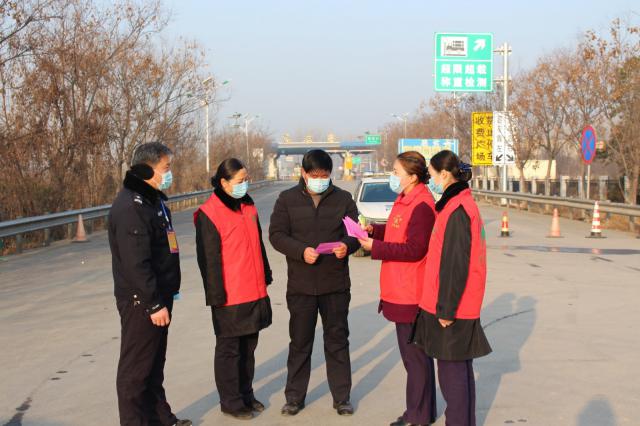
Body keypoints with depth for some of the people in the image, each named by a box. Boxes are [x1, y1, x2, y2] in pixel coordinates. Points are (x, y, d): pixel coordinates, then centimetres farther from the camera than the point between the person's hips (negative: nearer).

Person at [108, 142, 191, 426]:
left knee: (154, 363, 19)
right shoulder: (131, 206, -20)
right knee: (136, 367, 1)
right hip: (140, 301, -10)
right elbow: (136, 263, -25)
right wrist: (154, 303, -23)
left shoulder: (153, 199, 14)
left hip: (157, 297, 10)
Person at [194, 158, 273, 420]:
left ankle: (246, 394, 30)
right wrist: (217, 295, -15)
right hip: (230, 297, -7)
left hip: (255, 292, 7)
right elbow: (209, 259, -14)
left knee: (248, 347, 17)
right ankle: (230, 401, 17)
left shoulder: (248, 206, 11)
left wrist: (265, 276, 19)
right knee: (229, 349, 5)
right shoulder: (209, 213, -13)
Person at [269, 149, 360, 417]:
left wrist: (347, 245, -18)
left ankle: (342, 397, 19)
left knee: (337, 341, 8)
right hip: (300, 284, 0)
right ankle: (295, 397, 21)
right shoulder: (287, 199, 2)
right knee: (300, 342, 9)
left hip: (336, 284, 1)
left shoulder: (343, 199, 5)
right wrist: (301, 251, -20)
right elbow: (276, 234, -3)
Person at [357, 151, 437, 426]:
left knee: (415, 355, 2)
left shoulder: (421, 206, -20)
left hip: (411, 293, -10)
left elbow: (414, 249, -23)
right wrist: (373, 230, 3)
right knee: (412, 353, 18)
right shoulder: (406, 200, 12)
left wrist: (376, 247, -19)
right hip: (401, 290, 10)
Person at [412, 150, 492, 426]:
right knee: (459, 368, 17)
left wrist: (445, 309, -18)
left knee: (452, 372, -1)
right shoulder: (462, 204, 13)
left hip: (452, 310, -9)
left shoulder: (456, 210, -18)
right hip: (461, 307, 9)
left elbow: (455, 265, -21)